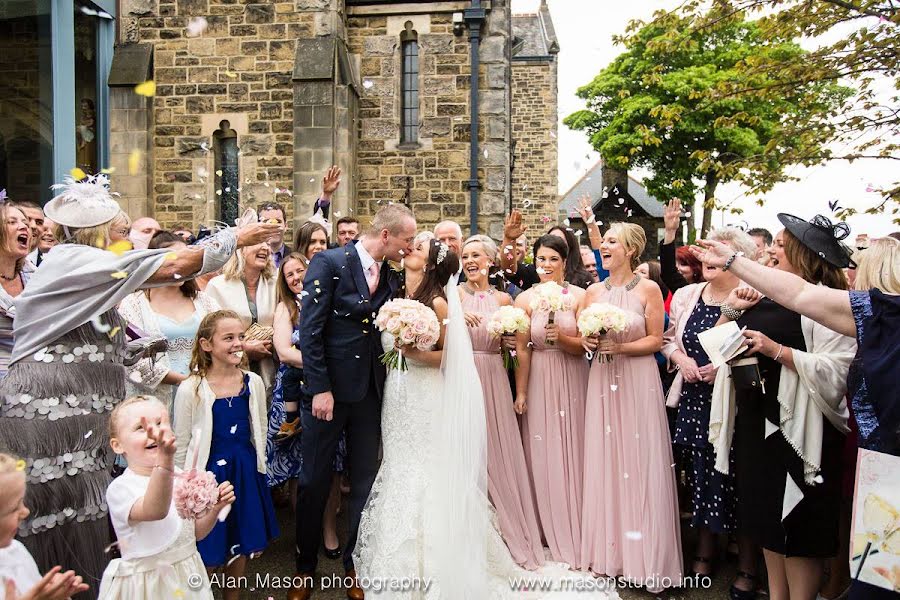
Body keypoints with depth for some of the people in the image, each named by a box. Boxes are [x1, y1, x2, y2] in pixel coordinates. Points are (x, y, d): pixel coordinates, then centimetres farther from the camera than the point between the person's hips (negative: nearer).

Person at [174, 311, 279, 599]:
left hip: (246, 473, 4)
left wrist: (256, 470, 11)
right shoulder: (190, 389, -14)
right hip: (208, 474, -3)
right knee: (208, 554, 6)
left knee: (241, 544, 17)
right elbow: (182, 446, -6)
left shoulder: (254, 383, -3)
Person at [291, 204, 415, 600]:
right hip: (328, 389, -5)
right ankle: (305, 567, 30)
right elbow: (310, 329, -13)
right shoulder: (329, 263, -8)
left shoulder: (391, 278, 9)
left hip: (371, 392, 5)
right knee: (315, 482, 9)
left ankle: (354, 565, 32)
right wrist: (320, 389, -15)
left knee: (365, 482, 13)